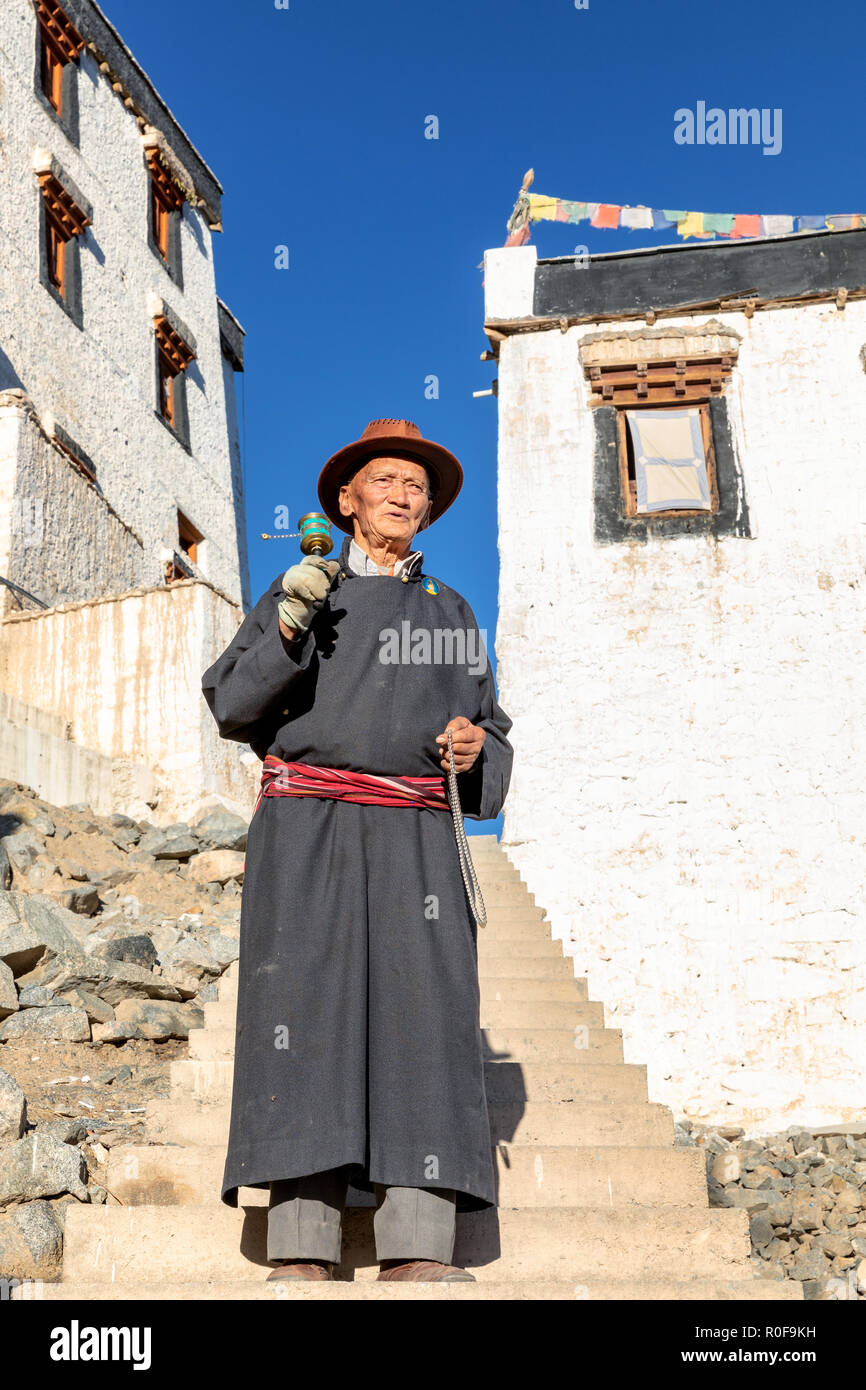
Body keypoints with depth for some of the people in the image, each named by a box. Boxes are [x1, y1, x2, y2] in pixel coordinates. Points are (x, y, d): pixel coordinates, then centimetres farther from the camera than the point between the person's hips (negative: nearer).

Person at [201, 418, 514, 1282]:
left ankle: (417, 1252, -14)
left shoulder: (451, 612, 22)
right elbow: (231, 707, 6)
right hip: (306, 825, -2)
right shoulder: (296, 593, 16)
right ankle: (301, 1251, -12)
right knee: (304, 1006, -12)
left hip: (416, 833, 2)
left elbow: (491, 732, 24)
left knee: (424, 1011, -11)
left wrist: (477, 747, -1)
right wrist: (286, 625, -9)